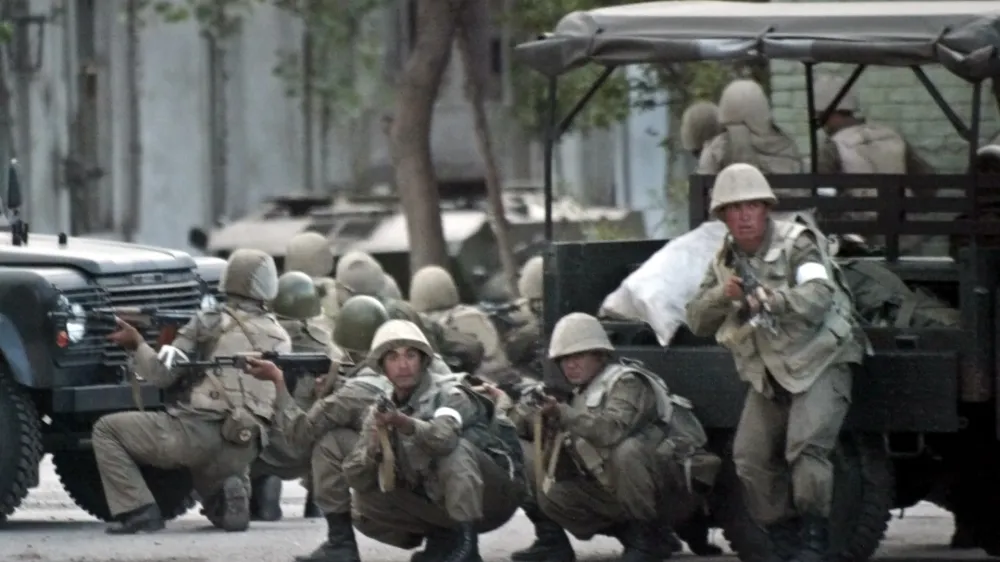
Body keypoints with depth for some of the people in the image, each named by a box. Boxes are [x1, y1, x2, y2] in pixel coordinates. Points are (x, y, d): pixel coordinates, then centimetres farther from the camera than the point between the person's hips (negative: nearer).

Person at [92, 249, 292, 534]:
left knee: (107, 429, 10)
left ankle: (139, 511, -3)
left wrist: (137, 344, 15)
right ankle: (227, 496, 3)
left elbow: (161, 374, 0)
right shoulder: (281, 338, 12)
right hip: (242, 452, 5)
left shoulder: (209, 324, 0)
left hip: (197, 432, -5)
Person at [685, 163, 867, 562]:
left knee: (806, 448, -24)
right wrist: (723, 296, -17)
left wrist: (773, 299, -42)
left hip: (819, 362, -6)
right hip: (767, 372, 6)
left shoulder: (799, 245, -13)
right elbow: (696, 321, 2)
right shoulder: (725, 261, 7)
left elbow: (818, 298, -29)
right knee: (751, 457, -5)